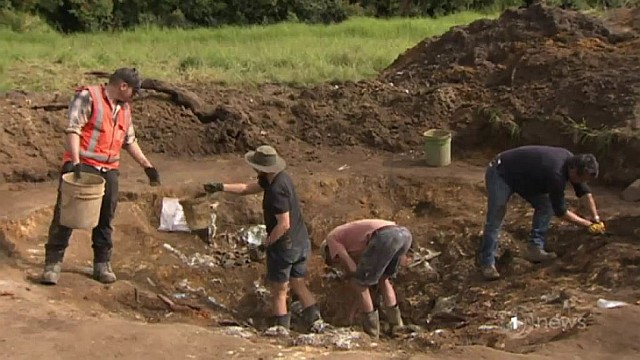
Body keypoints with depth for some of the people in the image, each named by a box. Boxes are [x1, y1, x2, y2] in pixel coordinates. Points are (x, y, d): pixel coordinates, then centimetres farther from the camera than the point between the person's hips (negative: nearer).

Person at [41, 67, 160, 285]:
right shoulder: (88, 97, -8)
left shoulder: (124, 108, 16)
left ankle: (102, 264, 21)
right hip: (82, 166, -7)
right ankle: (53, 262, 3)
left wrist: (147, 166, 19)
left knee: (105, 219, 11)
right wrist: (75, 161, -27)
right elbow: (73, 129, -16)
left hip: (109, 170, 7)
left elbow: (130, 141, 23)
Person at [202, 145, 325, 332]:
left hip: (284, 246, -9)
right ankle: (316, 322, 20)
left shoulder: (276, 189, -26)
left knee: (279, 292, 8)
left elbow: (284, 224, -27)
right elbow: (248, 188, 14)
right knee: (299, 285, 20)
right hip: (301, 243, 9)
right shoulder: (279, 178, 4)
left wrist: (267, 242, -13)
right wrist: (221, 187, 10)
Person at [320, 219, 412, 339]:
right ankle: (396, 324, 30)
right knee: (383, 279, 30)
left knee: (358, 283, 12)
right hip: (405, 233, 8)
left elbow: (351, 268, 12)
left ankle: (372, 329, 16)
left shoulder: (331, 238, 24)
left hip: (385, 236, -8)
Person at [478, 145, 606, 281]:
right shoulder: (556, 174, -33)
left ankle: (534, 249, 6)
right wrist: (588, 224, -13)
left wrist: (596, 218, 3)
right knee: (495, 220, -14)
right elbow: (560, 211, -21)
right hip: (500, 174, -9)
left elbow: (585, 191, 6)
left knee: (545, 205, 3)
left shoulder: (571, 160, -8)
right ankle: (487, 264, -3)